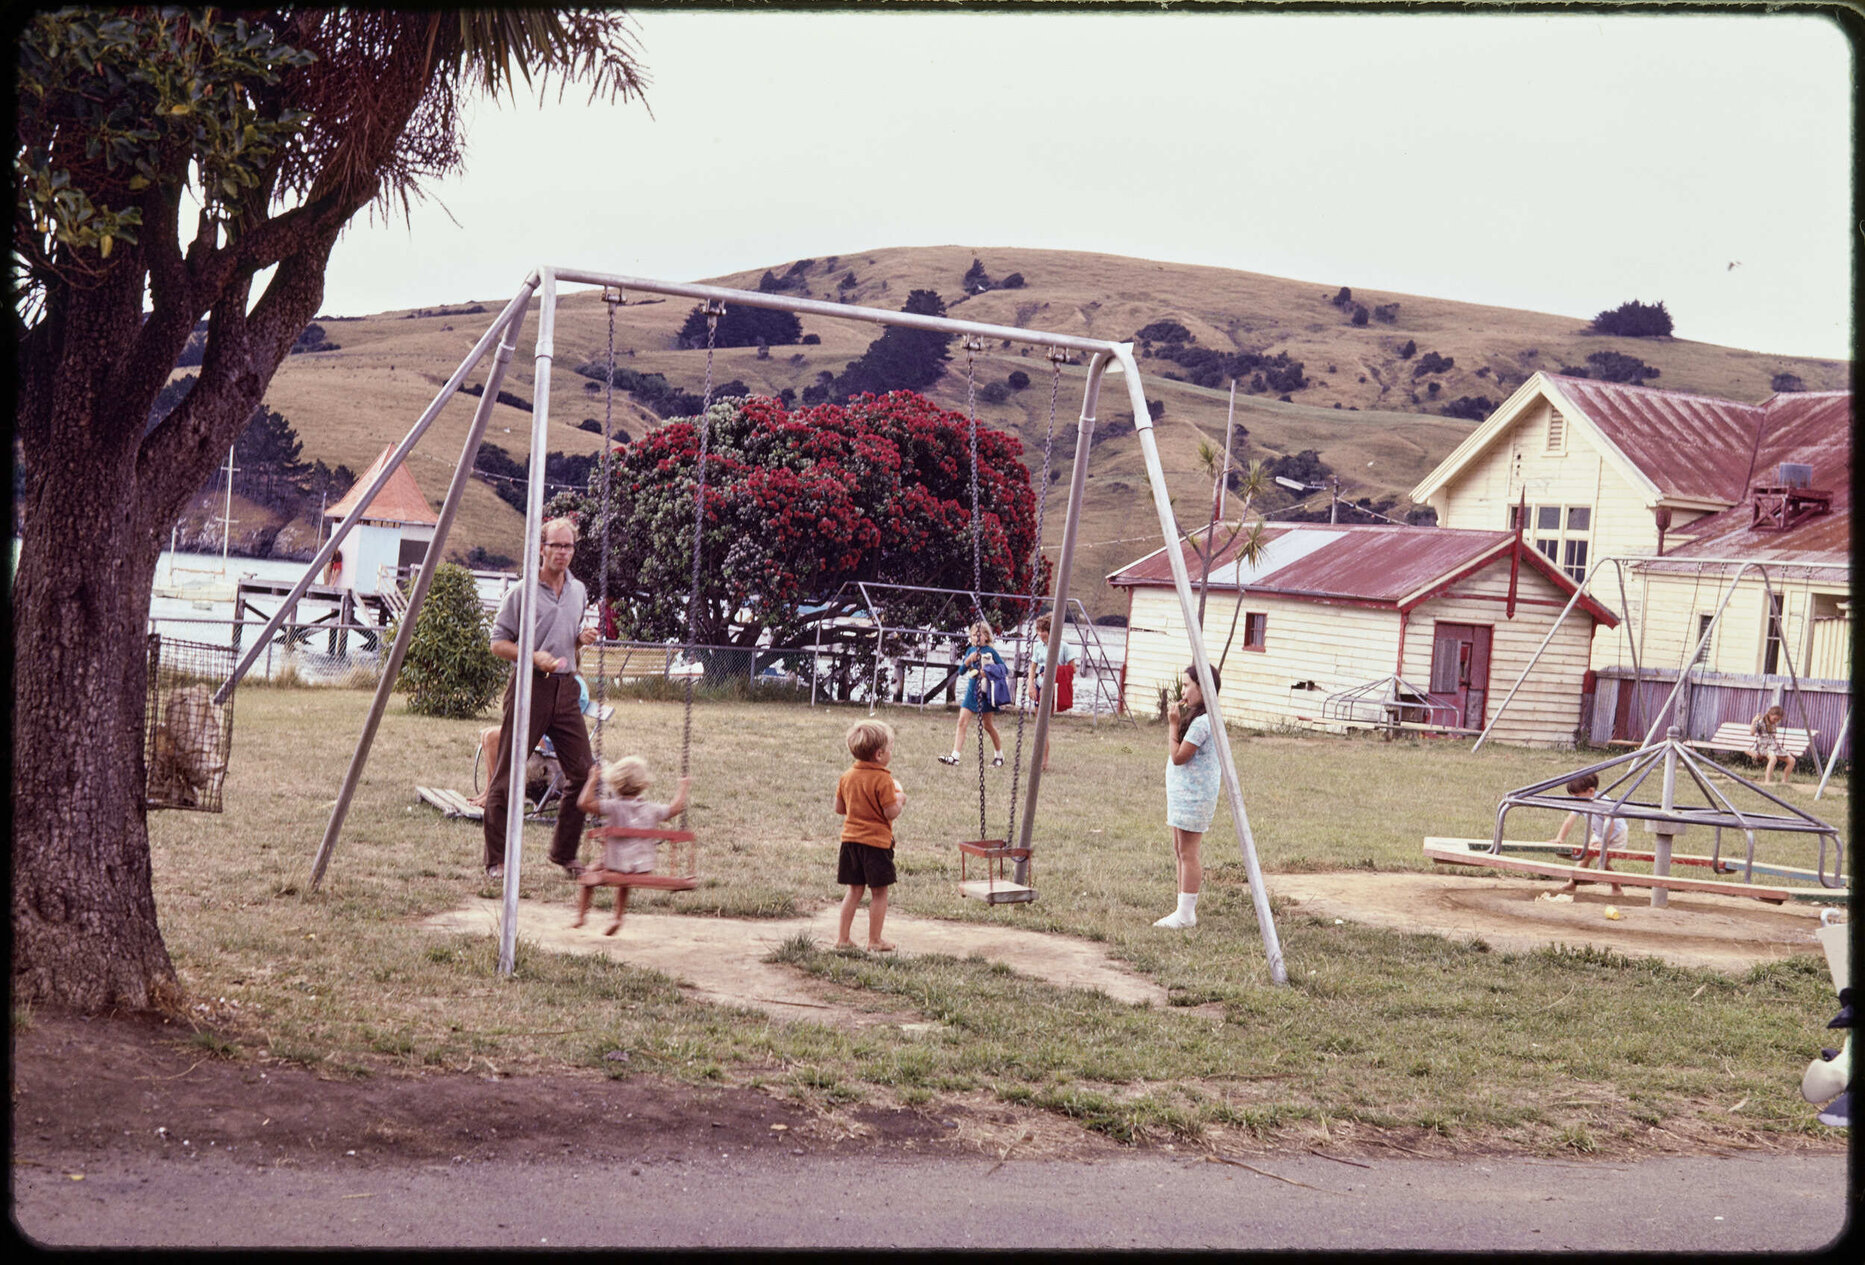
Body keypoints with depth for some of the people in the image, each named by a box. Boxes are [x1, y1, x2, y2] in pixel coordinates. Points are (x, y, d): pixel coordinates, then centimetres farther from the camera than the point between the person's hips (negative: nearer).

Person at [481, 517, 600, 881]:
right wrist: (533, 657, -17)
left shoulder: (579, 591, 14)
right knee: (507, 777, -3)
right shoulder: (522, 592, -4)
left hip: (566, 688, 6)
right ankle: (496, 861, 5)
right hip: (529, 686, -5)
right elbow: (498, 643, -2)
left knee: (582, 773, 2)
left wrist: (582, 639, 4)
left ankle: (565, 853, 17)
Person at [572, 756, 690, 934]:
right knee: (623, 883, 37)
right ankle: (618, 918, 36)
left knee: (585, 878, 21)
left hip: (615, 868, -4)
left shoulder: (614, 807, -15)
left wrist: (593, 780, -14)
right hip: (643, 869, 4)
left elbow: (584, 803, -24)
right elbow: (675, 808, 17)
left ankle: (580, 915, 16)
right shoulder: (652, 809, -1)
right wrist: (683, 787, 32)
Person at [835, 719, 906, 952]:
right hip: (876, 841, -6)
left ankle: (842, 938, 14)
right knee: (879, 892, 5)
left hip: (850, 839, 6)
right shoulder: (882, 779, -15)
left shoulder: (847, 776, 5)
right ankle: (874, 941, 9)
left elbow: (839, 808, 11)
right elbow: (891, 813, -16)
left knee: (854, 890, 15)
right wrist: (900, 799, 3)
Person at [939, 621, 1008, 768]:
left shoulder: (990, 651, -6)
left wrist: (988, 672, -18)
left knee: (988, 724, 6)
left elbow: (1004, 669, -6)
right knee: (962, 722, -5)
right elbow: (961, 670, 4)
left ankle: (1000, 756, 23)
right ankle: (954, 756, -8)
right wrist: (969, 660, -13)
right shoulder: (971, 650, 7)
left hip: (985, 692, -4)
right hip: (972, 690, 4)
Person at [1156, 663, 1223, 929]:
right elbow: (1178, 755, 18)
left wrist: (1173, 724, -14)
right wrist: (1175, 722, 9)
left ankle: (1186, 914, -2)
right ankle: (1183, 911, 18)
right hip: (1182, 794, 11)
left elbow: (1178, 756, -19)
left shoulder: (1202, 722, -19)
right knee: (1181, 853, 13)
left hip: (1194, 797, -11)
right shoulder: (1197, 717, 14)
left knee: (1188, 853, -6)